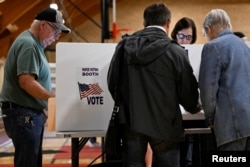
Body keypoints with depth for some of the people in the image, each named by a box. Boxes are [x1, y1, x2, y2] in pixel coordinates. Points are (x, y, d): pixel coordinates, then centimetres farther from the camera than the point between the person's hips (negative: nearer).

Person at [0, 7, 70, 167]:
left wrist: (41, 109, 14)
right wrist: (55, 98, -22)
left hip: (30, 113, 11)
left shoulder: (34, 44, 17)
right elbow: (26, 82, -25)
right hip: (23, 114, -11)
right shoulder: (28, 44, -15)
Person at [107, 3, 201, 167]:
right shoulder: (175, 51, -9)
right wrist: (194, 107, 18)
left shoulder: (125, 46, 3)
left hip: (131, 121, 3)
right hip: (164, 123, -3)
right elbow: (187, 89, -4)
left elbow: (112, 82, 8)